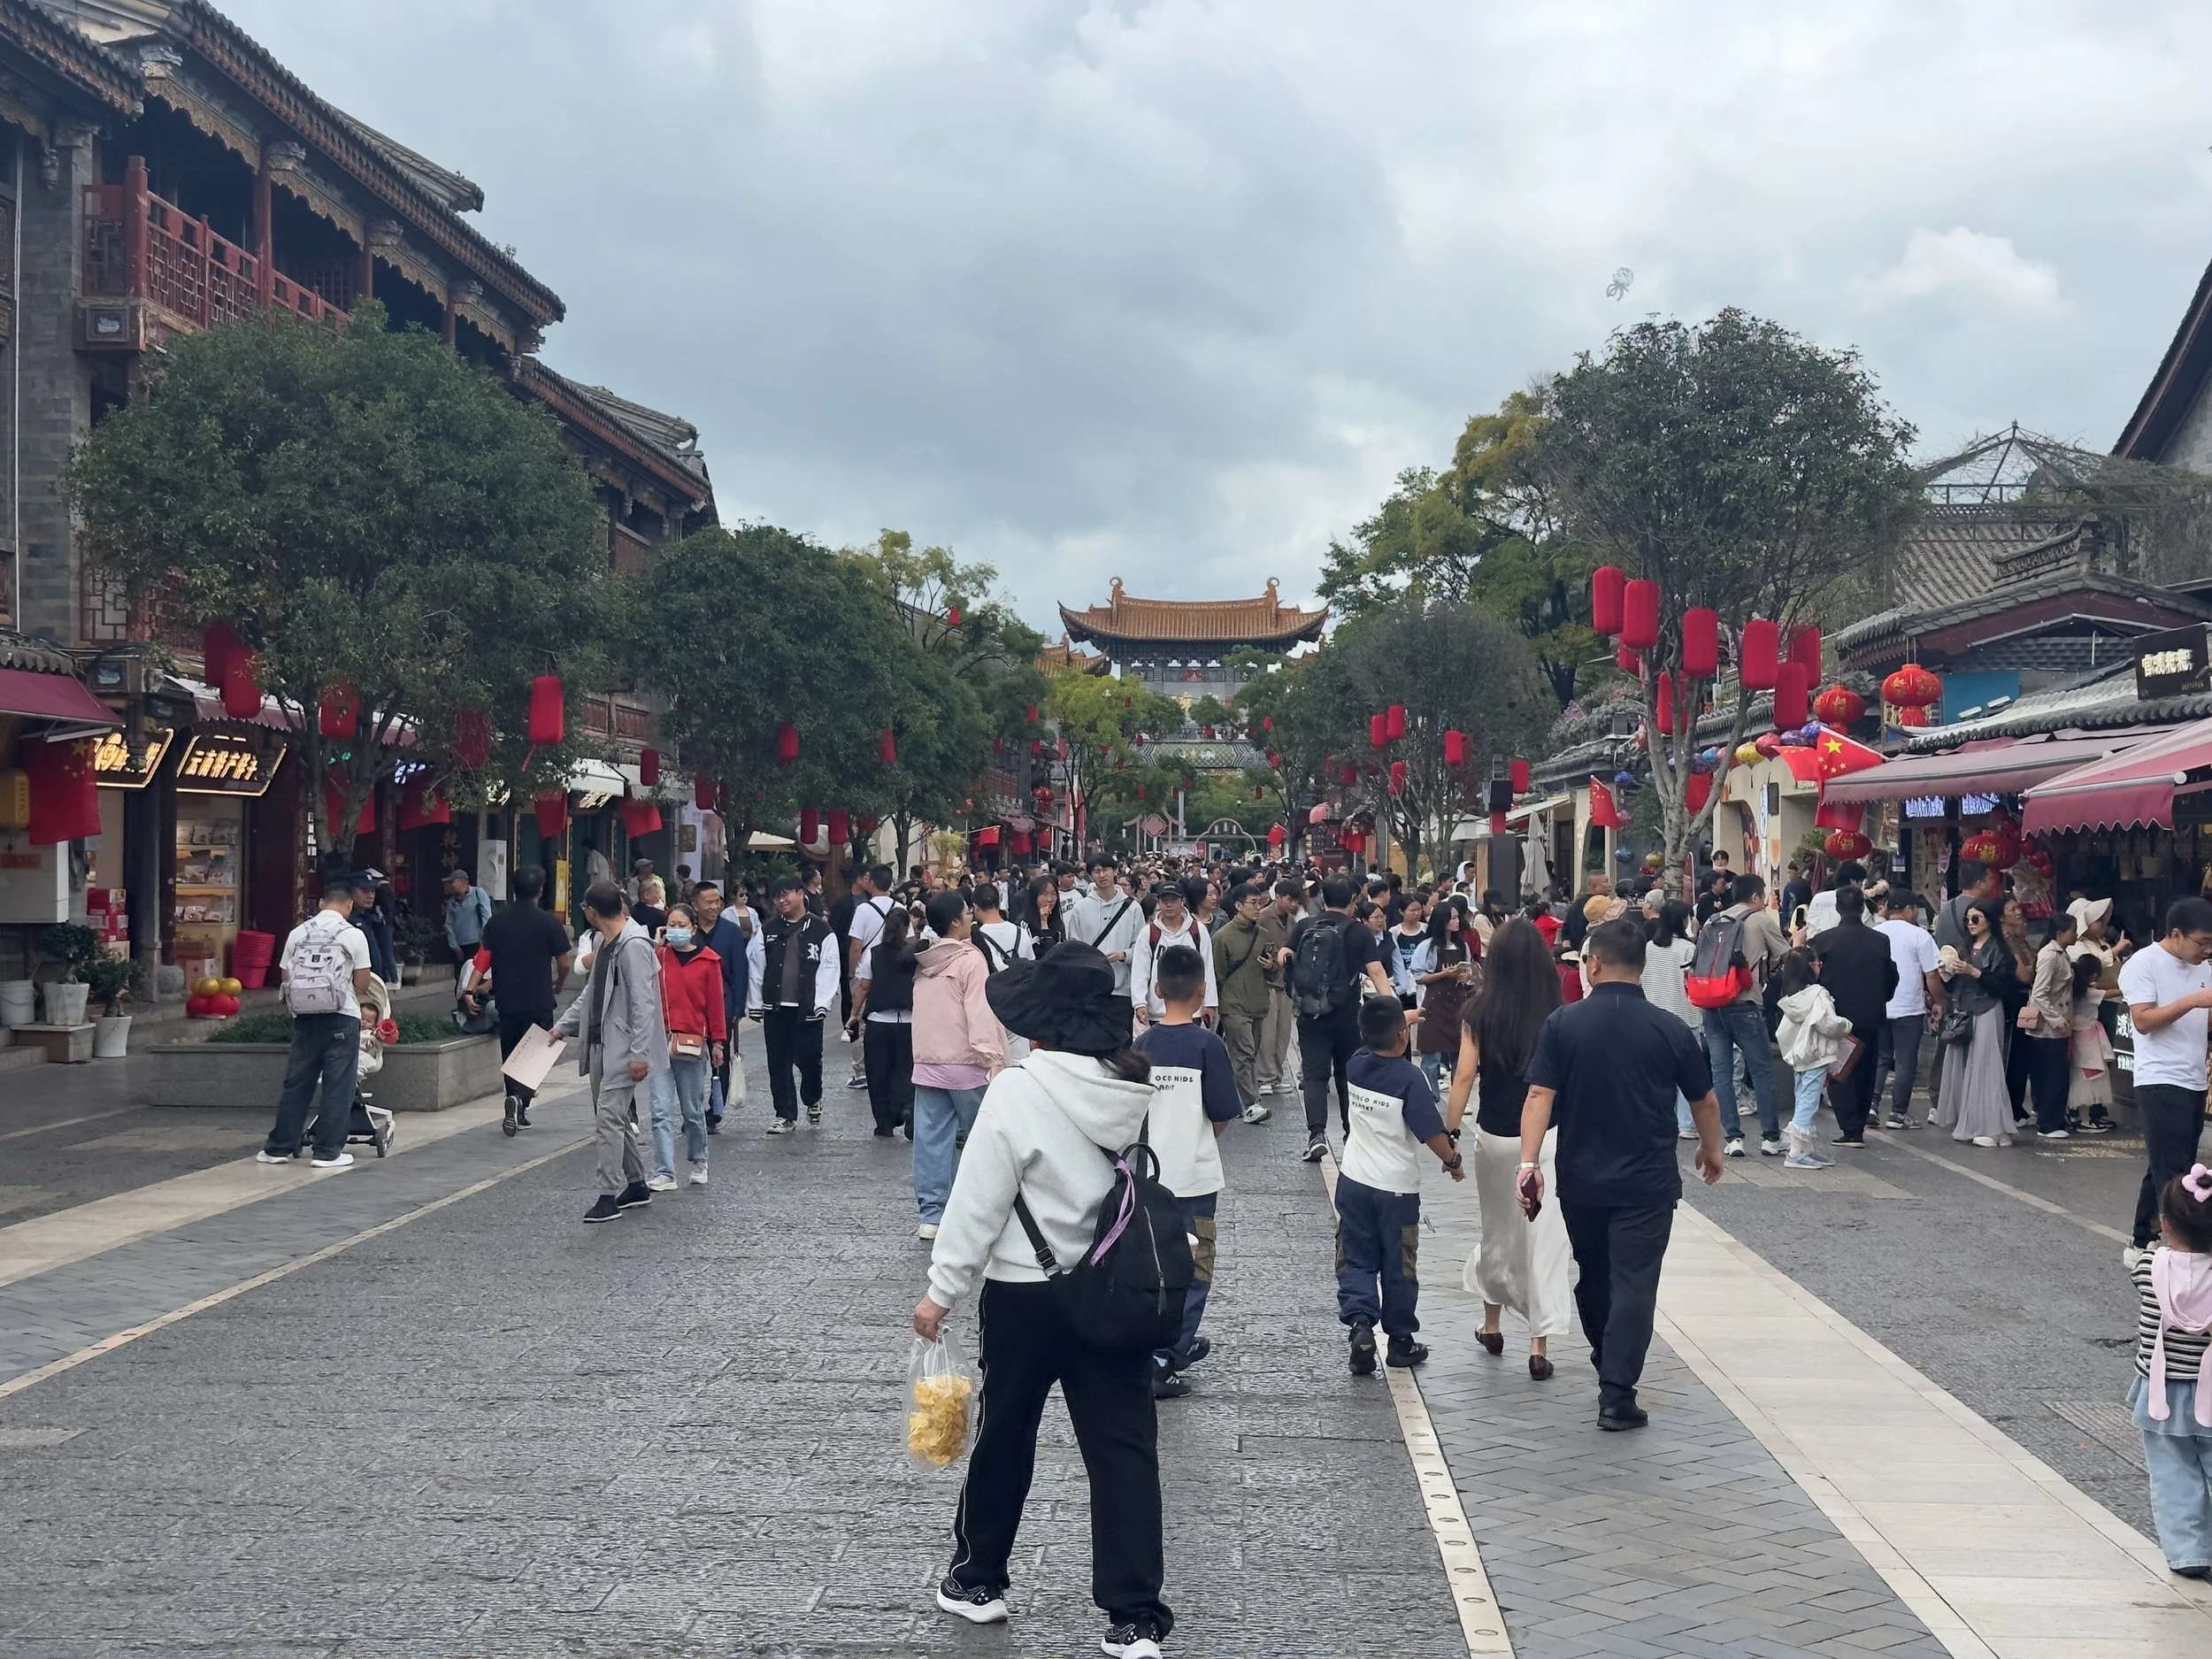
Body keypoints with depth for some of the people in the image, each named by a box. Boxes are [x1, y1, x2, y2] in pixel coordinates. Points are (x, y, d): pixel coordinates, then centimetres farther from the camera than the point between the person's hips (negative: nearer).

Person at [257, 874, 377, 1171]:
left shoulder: (298, 933, 5)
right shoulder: (353, 935, -5)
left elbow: (287, 977, 6)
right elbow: (362, 984, -2)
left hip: (304, 1016, 4)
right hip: (341, 1017, -4)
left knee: (296, 1083, 11)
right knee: (337, 1086, 2)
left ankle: (279, 1147, 16)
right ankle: (328, 1151, 1)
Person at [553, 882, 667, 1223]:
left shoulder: (634, 945, -17)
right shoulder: (604, 943, 14)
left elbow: (643, 1003, -20)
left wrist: (639, 1053, -23)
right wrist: (563, 1026, 20)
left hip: (623, 1047, -10)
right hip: (601, 1043, 10)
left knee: (610, 1116, -12)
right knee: (613, 1117, 14)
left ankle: (609, 1194, -8)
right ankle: (636, 1185, 26)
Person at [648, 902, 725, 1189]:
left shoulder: (708, 960, 1)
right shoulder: (658, 956, 6)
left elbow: (715, 1003, 2)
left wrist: (718, 1041, 2)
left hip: (693, 1044, -1)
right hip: (661, 1042, 1)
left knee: (693, 1110, 10)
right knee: (661, 1110, -6)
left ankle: (698, 1162, 31)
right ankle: (664, 1173, -7)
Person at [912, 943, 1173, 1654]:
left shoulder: (1019, 1090, -16)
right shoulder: (1138, 1089, -2)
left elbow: (978, 1201, -13)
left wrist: (942, 1289, -5)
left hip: (1025, 1293, -3)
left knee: (1004, 1436, 15)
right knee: (1124, 1448, 3)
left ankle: (977, 1579, 31)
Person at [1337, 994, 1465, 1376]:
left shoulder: (1357, 1065, -5)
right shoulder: (1410, 1078, -20)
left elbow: (1374, 1040, 19)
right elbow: (1432, 1133, -20)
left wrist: (1385, 1005, 30)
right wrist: (1453, 1161, -4)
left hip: (1354, 1183, 4)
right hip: (1397, 1188, -4)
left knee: (1356, 1259, 10)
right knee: (1398, 1267, 11)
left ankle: (1360, 1321, -12)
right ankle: (1400, 1341, 20)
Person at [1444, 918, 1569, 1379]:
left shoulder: (1480, 1014, -6)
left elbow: (1465, 1075, -7)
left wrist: (1450, 1132, 0)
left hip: (1494, 1137, 2)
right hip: (1547, 1137, -2)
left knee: (1497, 1232, 21)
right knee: (1545, 1238, 2)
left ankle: (1491, 1324, 34)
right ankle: (1539, 1344, -1)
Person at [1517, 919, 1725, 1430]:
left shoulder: (1563, 1024, -5)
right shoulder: (1671, 1030, -6)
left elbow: (1539, 1096, -13)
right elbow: (1704, 1102, 5)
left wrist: (1529, 1162, -14)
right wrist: (1711, 1149, 22)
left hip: (1580, 1179, 2)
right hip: (1647, 1183, -2)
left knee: (1592, 1276, 20)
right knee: (1634, 1283, -1)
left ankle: (1608, 1365, 39)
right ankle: (1617, 1392, -9)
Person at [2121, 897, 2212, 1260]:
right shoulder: (2143, 964, -9)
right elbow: (2143, 1021, -16)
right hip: (2160, 1083, -7)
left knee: (2165, 1170, 11)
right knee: (2173, 1175, -10)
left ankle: (2143, 1241, 18)